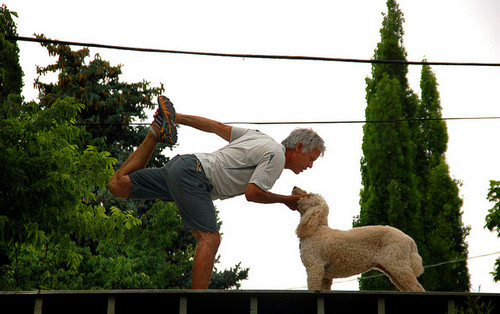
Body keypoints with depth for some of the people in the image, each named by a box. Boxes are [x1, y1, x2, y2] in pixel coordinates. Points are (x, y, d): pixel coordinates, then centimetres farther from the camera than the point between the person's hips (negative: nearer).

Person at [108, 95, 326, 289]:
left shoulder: (262, 139, 21)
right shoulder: (276, 155, -6)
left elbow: (218, 126, 24)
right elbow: (252, 193, -13)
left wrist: (178, 117, 27)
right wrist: (285, 200, 1)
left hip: (181, 164, 9)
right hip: (193, 174, -9)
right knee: (209, 240, -21)